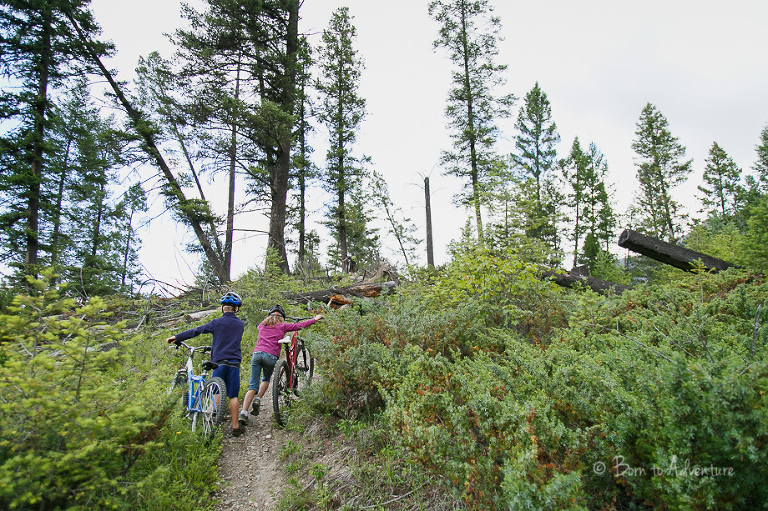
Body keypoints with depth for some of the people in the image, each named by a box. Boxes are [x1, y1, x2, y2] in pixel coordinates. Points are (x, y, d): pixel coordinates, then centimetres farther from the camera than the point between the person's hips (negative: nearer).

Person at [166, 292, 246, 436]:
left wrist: (176, 337, 11)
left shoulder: (217, 323, 0)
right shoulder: (241, 324, 10)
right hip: (234, 362, 2)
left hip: (219, 361, -2)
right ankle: (235, 426, 4)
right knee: (233, 395, 4)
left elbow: (196, 331, 1)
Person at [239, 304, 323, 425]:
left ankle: (243, 413, -9)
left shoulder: (262, 324, 23)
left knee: (252, 386, 2)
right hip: (271, 356, -2)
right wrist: (315, 319, 33)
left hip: (257, 353, 3)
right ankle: (257, 401, 3)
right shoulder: (282, 326, 13)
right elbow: (299, 325, 20)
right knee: (266, 380, 24)